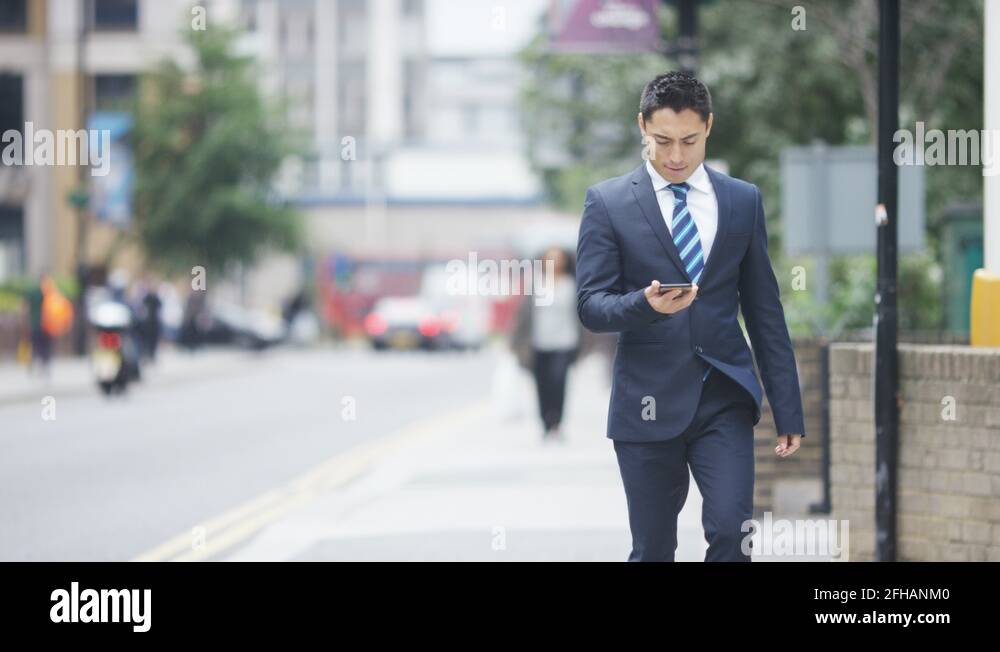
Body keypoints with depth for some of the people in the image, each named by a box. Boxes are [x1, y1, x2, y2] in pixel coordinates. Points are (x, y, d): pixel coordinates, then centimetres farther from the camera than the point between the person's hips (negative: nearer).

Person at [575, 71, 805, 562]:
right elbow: (591, 306, -4)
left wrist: (788, 411, 7)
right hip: (649, 405, -1)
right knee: (653, 550, 4)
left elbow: (764, 312, 10)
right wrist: (646, 304, -26)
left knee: (731, 531, -14)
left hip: (725, 398, 1)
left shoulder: (743, 201, 9)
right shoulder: (608, 203, 1)